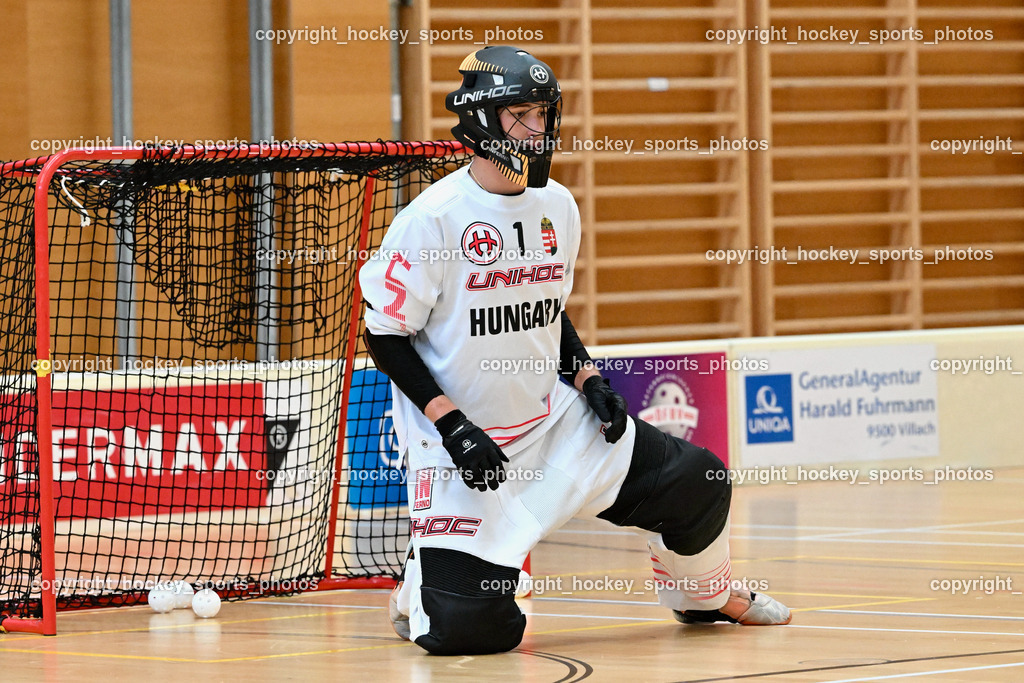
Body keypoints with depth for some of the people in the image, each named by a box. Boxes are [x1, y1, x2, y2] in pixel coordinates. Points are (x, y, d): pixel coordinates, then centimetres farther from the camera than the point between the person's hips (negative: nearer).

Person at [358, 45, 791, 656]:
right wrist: (452, 424, -20)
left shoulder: (557, 207, 4)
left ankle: (703, 594, 30)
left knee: (697, 484, -1)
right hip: (460, 443, -6)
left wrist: (588, 378, 3)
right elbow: (386, 336, -13)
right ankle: (424, 592, 20)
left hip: (553, 417, 6)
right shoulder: (433, 219, -17)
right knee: (473, 625, -18)